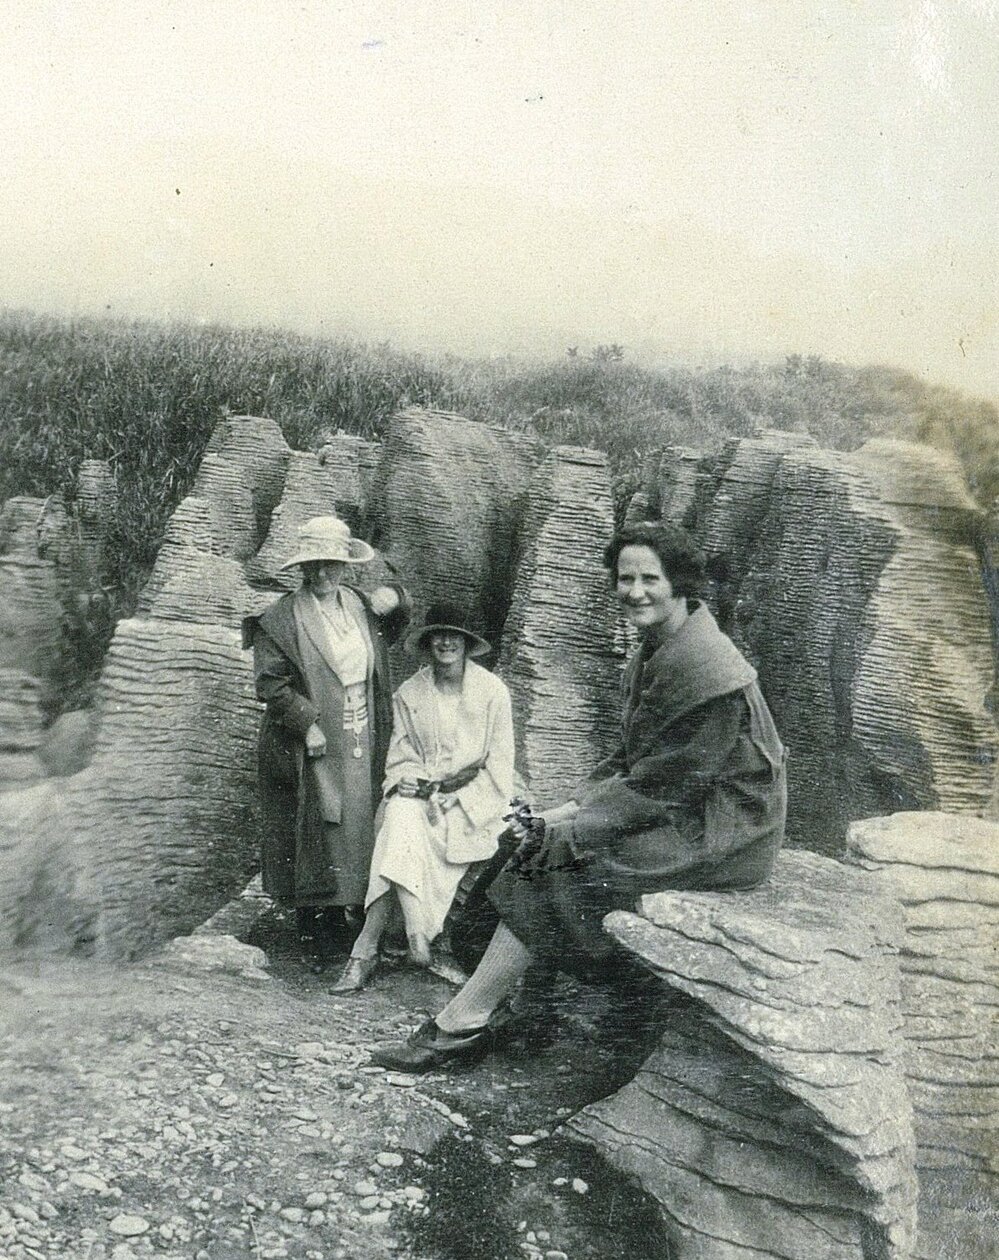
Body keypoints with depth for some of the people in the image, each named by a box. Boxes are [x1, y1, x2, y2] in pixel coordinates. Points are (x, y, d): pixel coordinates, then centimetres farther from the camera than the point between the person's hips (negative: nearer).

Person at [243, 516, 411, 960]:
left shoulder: (358, 603, 8)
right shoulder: (282, 618, -9)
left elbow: (393, 629, 27)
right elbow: (270, 683, -12)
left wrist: (394, 600, 5)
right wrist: (308, 723, -20)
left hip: (361, 747, 5)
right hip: (312, 747, -5)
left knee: (357, 823, 10)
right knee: (316, 829, 0)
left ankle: (349, 905, 23)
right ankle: (316, 920, 13)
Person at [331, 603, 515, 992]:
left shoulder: (493, 691, -2)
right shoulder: (409, 694, 6)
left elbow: (500, 765, -3)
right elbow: (400, 758, 9)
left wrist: (456, 799, -14)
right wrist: (411, 781, -14)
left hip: (472, 803, -2)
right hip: (420, 795, 2)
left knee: (398, 844, -28)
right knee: (401, 819, -32)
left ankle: (366, 949, -23)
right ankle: (419, 944, -31)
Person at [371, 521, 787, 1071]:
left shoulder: (703, 667, -21)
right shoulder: (654, 654, 10)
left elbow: (663, 787, -22)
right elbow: (629, 761, 13)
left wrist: (565, 833, -18)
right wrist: (568, 810, -1)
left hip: (714, 835, -9)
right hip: (675, 813, 9)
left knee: (550, 874, -16)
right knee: (539, 839, -2)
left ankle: (458, 1026, -5)